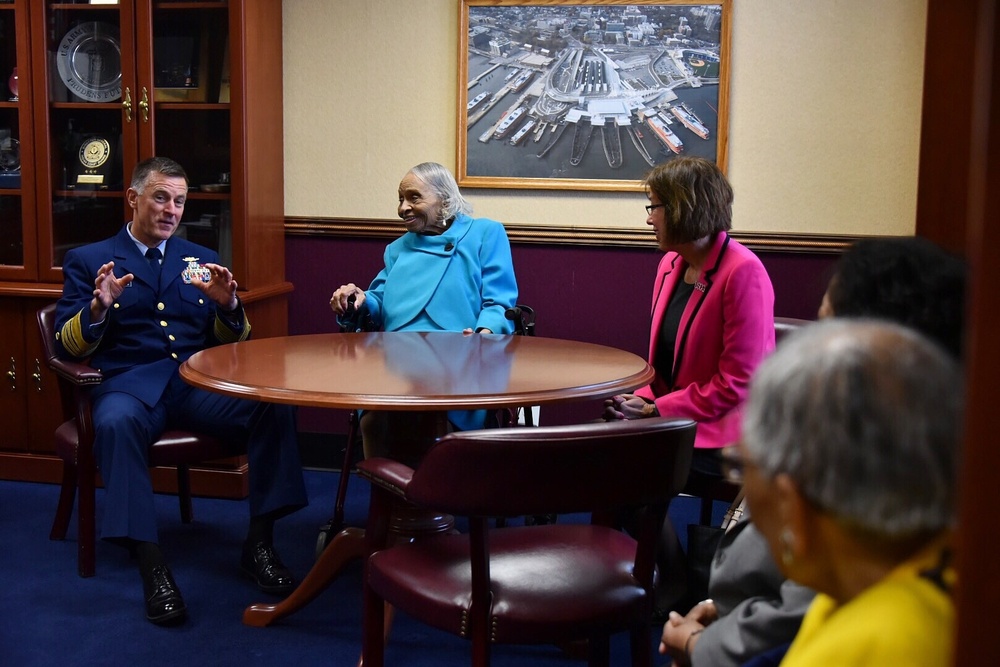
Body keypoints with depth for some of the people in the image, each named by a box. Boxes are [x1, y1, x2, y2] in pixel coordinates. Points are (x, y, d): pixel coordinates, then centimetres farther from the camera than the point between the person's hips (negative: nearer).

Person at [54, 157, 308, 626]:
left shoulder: (201, 259, 23)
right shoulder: (87, 261, 14)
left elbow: (231, 339, 19)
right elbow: (68, 345, 6)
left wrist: (228, 305, -4)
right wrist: (98, 307, -14)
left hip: (199, 381, 3)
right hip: (128, 381, -3)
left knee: (276, 404, -26)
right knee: (116, 423, -39)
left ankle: (259, 543, -17)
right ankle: (152, 564, -34)